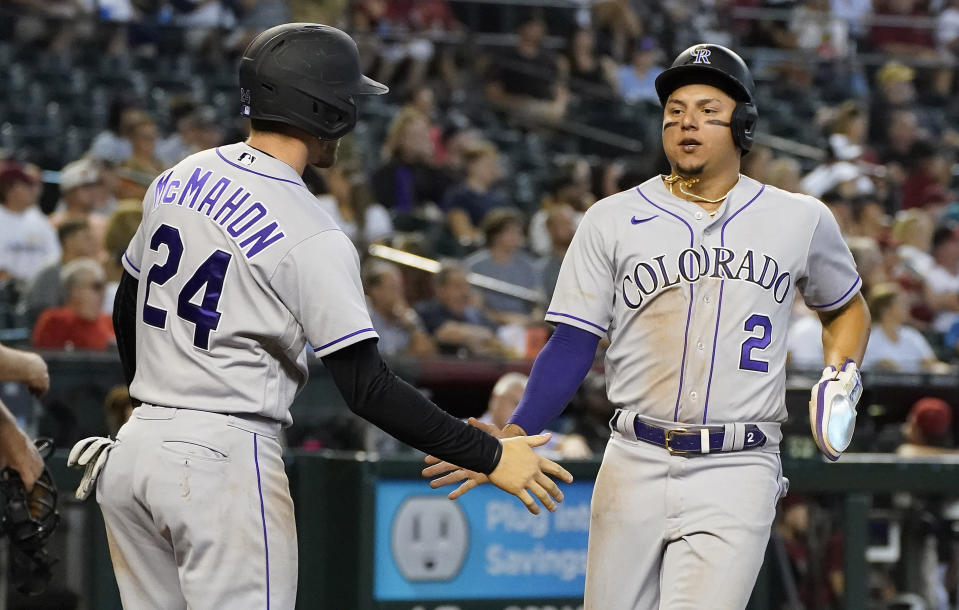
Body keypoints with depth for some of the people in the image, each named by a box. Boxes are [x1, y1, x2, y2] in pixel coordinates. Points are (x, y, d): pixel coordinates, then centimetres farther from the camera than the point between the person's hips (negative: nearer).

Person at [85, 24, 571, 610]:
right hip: (224, 461, -8)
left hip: (134, 450, 8)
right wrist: (490, 456, -14)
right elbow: (368, 388, -19)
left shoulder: (177, 180, 7)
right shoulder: (312, 239, -16)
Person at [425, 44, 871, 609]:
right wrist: (513, 435, -12)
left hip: (736, 476, -1)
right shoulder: (613, 221, 7)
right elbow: (572, 346, 3)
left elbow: (847, 308, 26)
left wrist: (841, 379, 6)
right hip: (635, 468, 1)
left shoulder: (801, 221, 9)